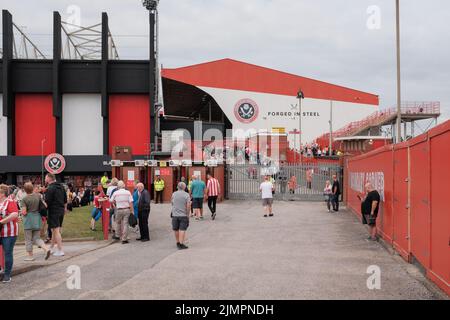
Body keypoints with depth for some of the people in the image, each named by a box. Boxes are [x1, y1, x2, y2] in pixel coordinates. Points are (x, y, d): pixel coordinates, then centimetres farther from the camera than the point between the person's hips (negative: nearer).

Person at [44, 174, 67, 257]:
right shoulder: (61, 187, 11)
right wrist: (64, 208, 29)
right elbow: (65, 200, 18)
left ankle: (60, 250, -7)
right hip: (61, 211, 8)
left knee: (56, 230, -6)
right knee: (56, 230, 19)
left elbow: (47, 202, -17)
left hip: (53, 211, -8)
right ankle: (52, 247, 32)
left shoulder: (50, 189, -15)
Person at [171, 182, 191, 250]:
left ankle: (178, 243, 26)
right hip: (183, 215, -3)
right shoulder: (186, 195, -8)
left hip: (175, 214, 3)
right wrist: (187, 214, 1)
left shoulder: (174, 194, 1)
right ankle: (181, 244, -5)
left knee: (176, 229, 14)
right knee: (182, 230, -1)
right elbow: (188, 206, -12)